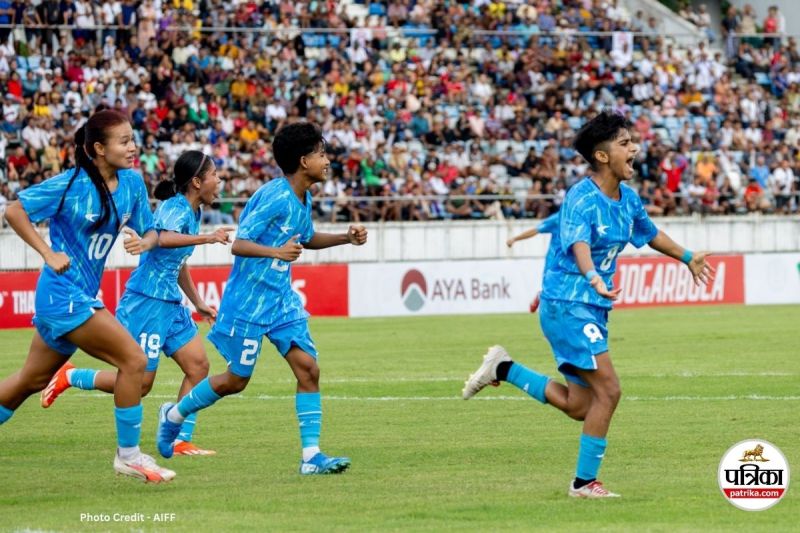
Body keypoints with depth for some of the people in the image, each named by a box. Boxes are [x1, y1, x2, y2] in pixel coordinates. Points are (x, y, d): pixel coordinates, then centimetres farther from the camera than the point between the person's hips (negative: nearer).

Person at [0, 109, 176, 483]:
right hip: (64, 294, -8)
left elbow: (150, 231, 10)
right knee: (133, 360, -13)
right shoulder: (71, 185, -15)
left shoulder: (132, 182, 3)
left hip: (84, 296, 8)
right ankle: (128, 454, -4)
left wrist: (145, 242, -14)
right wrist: (49, 254, -18)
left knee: (32, 380, 16)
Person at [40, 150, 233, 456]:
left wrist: (198, 303, 31)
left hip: (170, 303, 10)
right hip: (147, 302, -10)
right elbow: (164, 239, -39)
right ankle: (70, 377, 9)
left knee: (198, 365, 1)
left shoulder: (191, 212, 13)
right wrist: (209, 238, -41)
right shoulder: (176, 208, -15)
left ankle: (181, 441, 5)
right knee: (139, 383, -7)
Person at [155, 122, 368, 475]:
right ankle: (174, 414, 27)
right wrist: (276, 251, -40)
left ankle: (311, 456, -7)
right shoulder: (273, 197, -20)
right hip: (249, 302, -7)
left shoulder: (303, 200, 6)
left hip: (282, 300, 8)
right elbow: (238, 244, -23)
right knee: (236, 380, 3)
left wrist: (346, 238, 12)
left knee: (308, 368, -7)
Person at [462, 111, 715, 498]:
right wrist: (592, 277, -58)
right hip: (567, 306, -9)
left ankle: (502, 370, 24)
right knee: (607, 390, -13)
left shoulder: (627, 198, 7)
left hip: (593, 308, 9)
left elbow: (649, 233, 28)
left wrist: (687, 258, 41)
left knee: (578, 406, 10)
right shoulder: (581, 200, -20)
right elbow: (578, 243, -39)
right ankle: (585, 482, -3)